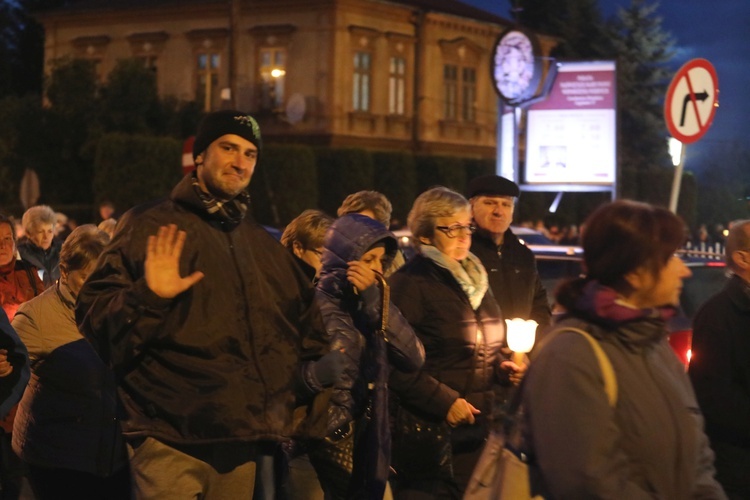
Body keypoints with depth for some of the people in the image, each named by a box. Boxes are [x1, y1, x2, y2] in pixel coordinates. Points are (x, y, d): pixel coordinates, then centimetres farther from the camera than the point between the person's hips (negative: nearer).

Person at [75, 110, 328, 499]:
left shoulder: (263, 244, 19)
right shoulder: (152, 226, 1)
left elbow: (303, 320, 31)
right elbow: (93, 317, -6)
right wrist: (146, 298, -22)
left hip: (244, 442, 6)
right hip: (171, 442, -5)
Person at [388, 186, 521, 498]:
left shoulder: (474, 277, 16)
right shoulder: (410, 282, -10)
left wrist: (502, 367, 8)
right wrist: (444, 403, -18)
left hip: (481, 427, 8)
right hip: (431, 431, -8)